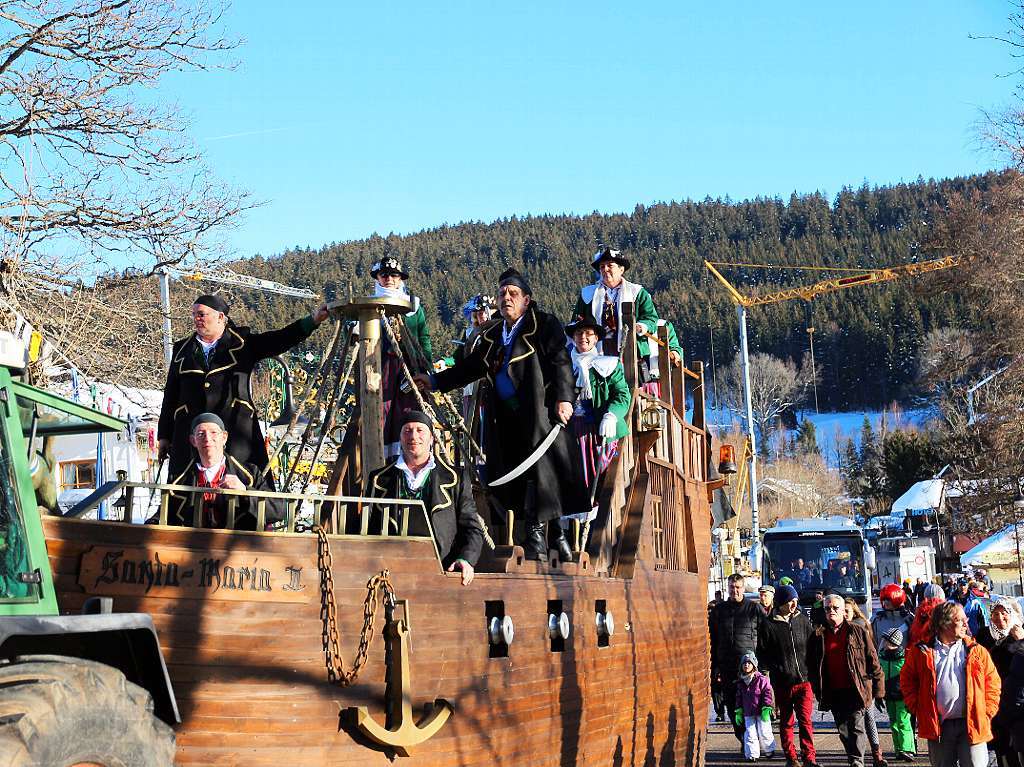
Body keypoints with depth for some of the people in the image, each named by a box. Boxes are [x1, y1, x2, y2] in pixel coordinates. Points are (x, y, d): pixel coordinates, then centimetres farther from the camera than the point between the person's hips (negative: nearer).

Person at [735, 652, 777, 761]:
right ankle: (752, 754, 5)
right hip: (748, 713, 4)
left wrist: (767, 708, -14)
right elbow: (739, 698, 17)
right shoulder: (740, 682, 8)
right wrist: (739, 711, 13)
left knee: (764, 733, 1)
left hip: (761, 712, -4)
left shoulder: (761, 679, -8)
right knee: (750, 734, -1)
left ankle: (769, 750, 24)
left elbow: (768, 694, -9)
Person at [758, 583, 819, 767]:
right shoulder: (768, 625, -3)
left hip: (804, 680, 1)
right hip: (782, 683, -1)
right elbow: (763, 654, 1)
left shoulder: (802, 619, 6)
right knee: (786, 722, 9)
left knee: (806, 720, -7)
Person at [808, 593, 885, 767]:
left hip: (856, 690, -4)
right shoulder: (819, 636, 9)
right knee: (844, 731, 10)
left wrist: (878, 689, 0)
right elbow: (812, 666, 14)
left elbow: (873, 661, 2)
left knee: (856, 727, -12)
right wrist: (818, 691, 8)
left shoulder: (858, 632, 2)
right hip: (833, 693, 4)